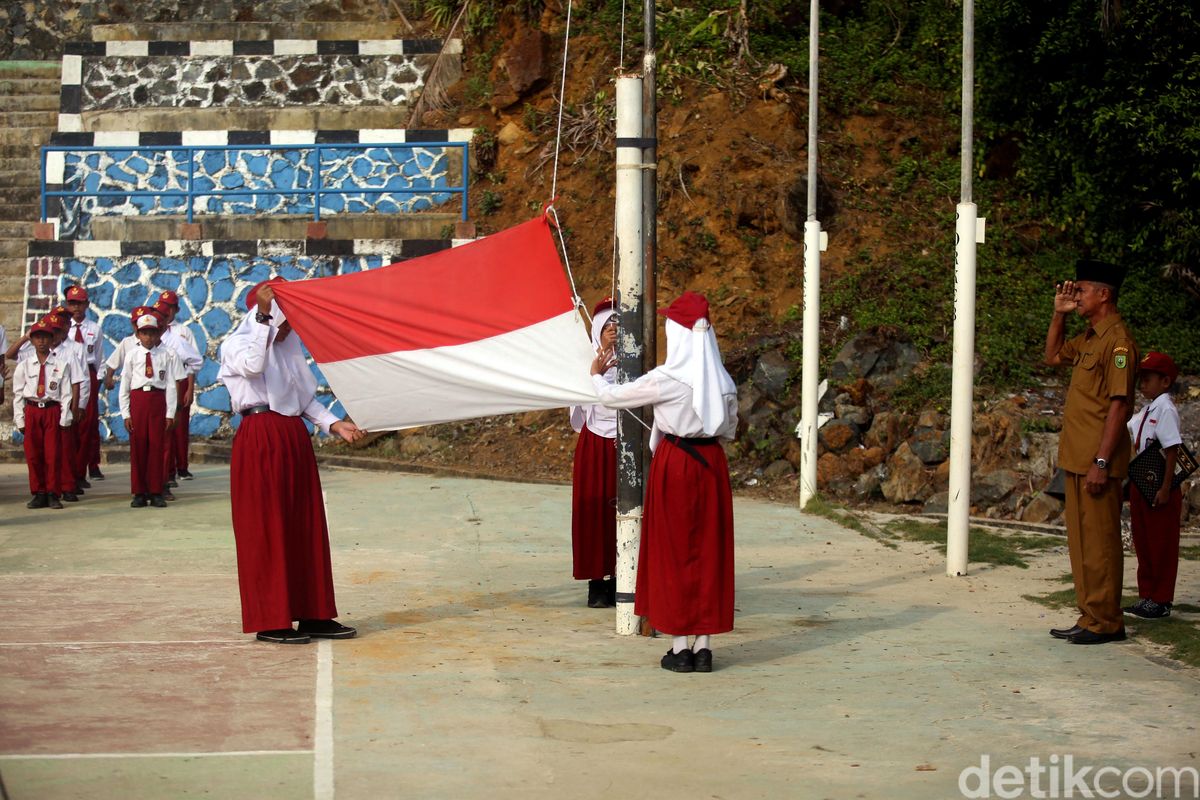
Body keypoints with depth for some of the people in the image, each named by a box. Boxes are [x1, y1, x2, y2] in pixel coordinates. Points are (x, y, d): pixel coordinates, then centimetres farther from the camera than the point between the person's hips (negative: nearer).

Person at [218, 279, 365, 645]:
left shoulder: (287, 347, 19)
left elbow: (306, 398, 20)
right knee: (266, 531, -4)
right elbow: (253, 365, -26)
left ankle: (313, 615, 12)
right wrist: (263, 316, -25)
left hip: (294, 437, 8)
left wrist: (335, 424, 8)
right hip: (260, 438, -8)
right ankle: (269, 621, 1)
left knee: (306, 528, 7)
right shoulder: (237, 344, -2)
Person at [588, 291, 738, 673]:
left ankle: (680, 647, 5)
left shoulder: (666, 379, -13)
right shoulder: (723, 380, 2)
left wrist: (597, 375, 17)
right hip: (712, 464, 5)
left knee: (674, 552, 4)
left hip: (674, 465, -4)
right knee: (709, 551, 8)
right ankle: (704, 646, 10)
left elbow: (612, 397, -3)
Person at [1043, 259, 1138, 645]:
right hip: (1076, 456, 10)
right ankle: (1090, 617, 20)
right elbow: (1053, 356, 32)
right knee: (1081, 540, 13)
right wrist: (1059, 313, 18)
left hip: (1097, 461, -10)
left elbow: (1118, 405, -19)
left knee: (1099, 541, -3)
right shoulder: (1089, 338, 14)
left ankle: (1106, 623, 3)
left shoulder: (1117, 340, -15)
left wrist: (1101, 463, -22)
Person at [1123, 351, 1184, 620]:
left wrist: (1165, 489, -20)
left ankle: (1161, 601, 5)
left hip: (1158, 488, -9)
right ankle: (1146, 596, 23)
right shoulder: (1144, 412, 13)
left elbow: (1172, 450, -17)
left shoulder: (1165, 410, -13)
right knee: (1143, 543, 14)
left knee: (1162, 545, 0)